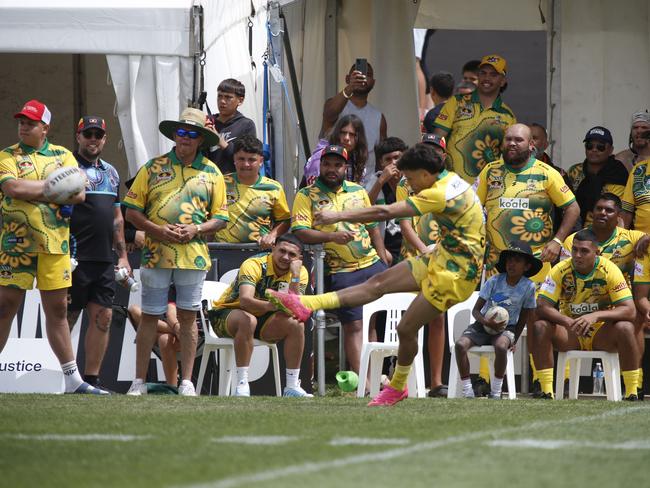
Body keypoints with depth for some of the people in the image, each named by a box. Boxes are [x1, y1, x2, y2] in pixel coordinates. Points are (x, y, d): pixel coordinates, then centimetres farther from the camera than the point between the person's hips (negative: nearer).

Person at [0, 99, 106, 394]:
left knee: (57, 310, 7)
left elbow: (79, 194, 0)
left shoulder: (63, 156, 13)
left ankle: (73, 380, 9)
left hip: (55, 244, 3)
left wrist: (31, 191, -9)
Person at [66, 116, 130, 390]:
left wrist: (122, 255, 19)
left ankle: (91, 379, 6)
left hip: (104, 261, 7)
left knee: (103, 317, 2)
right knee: (66, 317, -3)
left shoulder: (111, 173, 19)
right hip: (76, 260, -7)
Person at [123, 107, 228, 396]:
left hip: (194, 255, 1)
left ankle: (186, 382, 6)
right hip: (156, 254, -1)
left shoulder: (211, 173, 10)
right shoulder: (154, 167, 7)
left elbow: (220, 218, 10)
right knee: (150, 317, 0)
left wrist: (195, 230, -9)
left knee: (188, 317, 2)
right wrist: (156, 230, -11)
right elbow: (132, 211, 5)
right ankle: (139, 381, 4)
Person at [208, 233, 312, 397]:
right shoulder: (254, 265, -25)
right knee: (248, 320, -38)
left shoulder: (300, 272, -10)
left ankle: (292, 387, -14)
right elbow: (245, 300, -42)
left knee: (296, 323, -21)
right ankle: (241, 386, -35)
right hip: (226, 313, -5)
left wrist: (295, 276, -32)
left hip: (262, 318, 5)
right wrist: (272, 305, -59)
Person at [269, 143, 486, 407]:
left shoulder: (439, 194, -24)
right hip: (440, 259, 9)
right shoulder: (450, 179, 3)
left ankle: (397, 387, 18)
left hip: (455, 274, -9)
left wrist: (339, 215, -22)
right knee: (379, 282, 0)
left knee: (406, 328, -4)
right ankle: (307, 305, -6)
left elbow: (385, 212, -25)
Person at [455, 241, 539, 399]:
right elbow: (476, 310, -7)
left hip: (506, 328, -1)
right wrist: (486, 322, -26)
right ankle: (468, 392, -19)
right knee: (460, 344, -27)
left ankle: (496, 392, -20)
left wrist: (514, 339, -4)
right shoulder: (494, 281, -8)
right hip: (483, 324, 2)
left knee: (501, 346, -37)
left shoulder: (528, 287, -7)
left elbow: (524, 317, 4)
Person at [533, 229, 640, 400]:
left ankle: (632, 393, -26)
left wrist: (595, 316, -37)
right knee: (540, 327, -26)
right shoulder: (560, 271, -12)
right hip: (569, 335, 1)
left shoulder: (609, 270, -15)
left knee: (625, 328, -32)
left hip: (601, 334, -1)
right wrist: (567, 321, -37)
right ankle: (546, 391, -25)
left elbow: (629, 311, -22)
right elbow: (541, 307, -19)